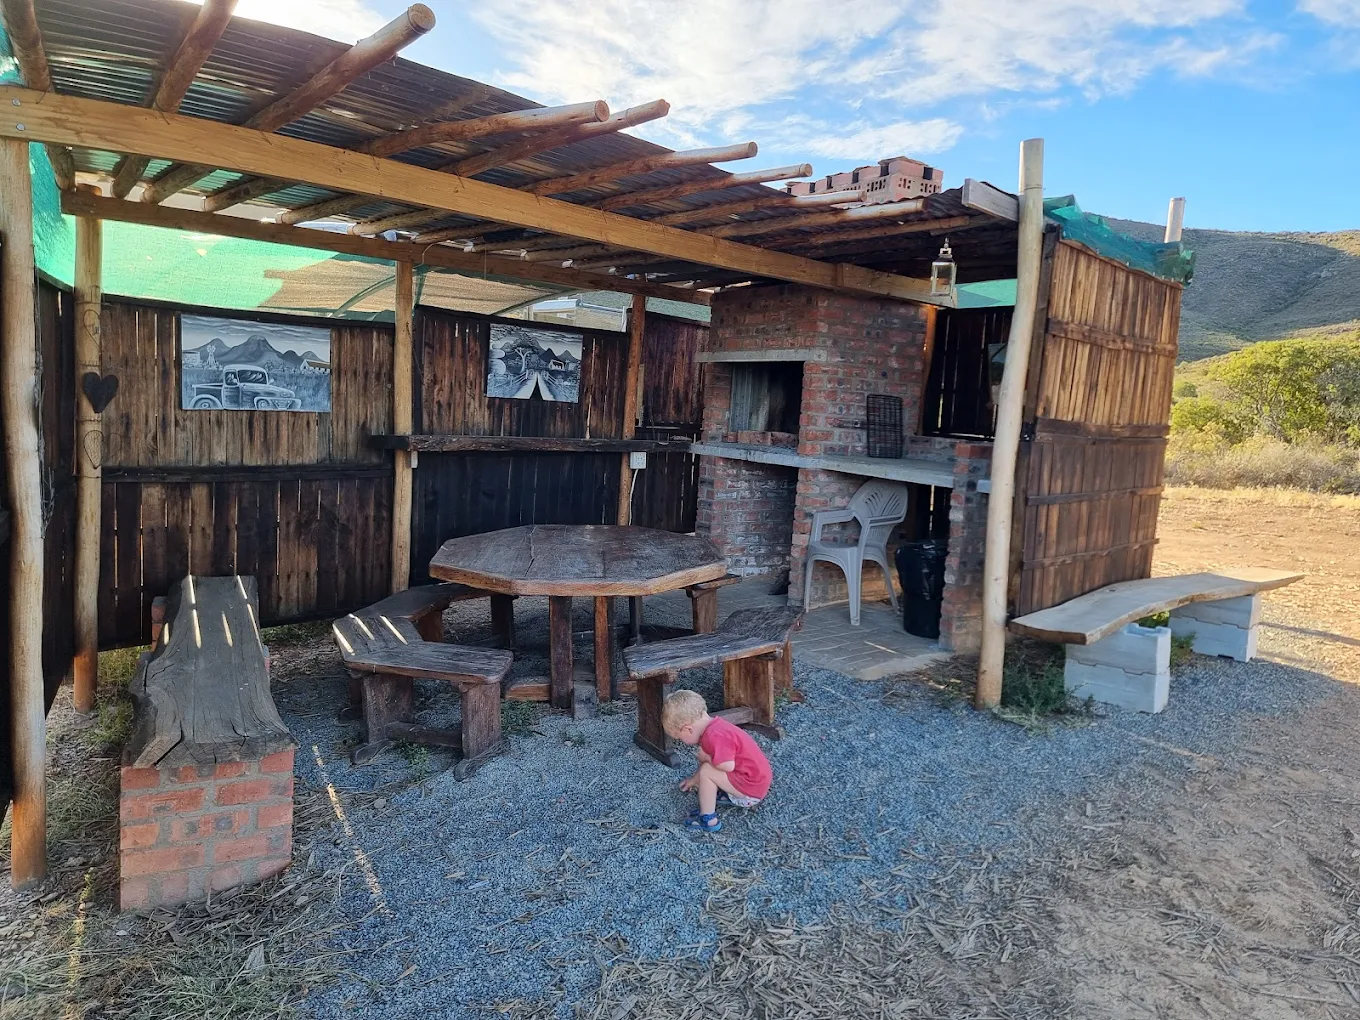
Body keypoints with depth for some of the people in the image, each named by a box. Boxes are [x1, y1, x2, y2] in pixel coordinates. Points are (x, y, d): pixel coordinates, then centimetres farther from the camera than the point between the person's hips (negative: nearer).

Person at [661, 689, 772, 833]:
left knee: (707, 772, -18)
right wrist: (694, 779, 31)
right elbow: (708, 760, 21)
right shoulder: (714, 726, 5)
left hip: (751, 789, -10)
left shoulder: (714, 736, -26)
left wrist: (706, 758, -17)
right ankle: (729, 794, 13)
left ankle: (708, 819, -7)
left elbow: (728, 766, -35)